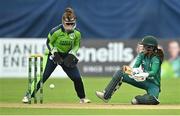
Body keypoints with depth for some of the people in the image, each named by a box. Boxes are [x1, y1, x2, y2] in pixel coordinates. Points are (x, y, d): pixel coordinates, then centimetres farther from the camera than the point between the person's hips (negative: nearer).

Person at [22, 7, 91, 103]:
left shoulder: (77, 33, -12)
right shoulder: (56, 31, -22)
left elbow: (76, 45, 4)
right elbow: (49, 43, -7)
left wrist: (71, 55, -11)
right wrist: (55, 53, -19)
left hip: (67, 56, 3)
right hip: (55, 54, -3)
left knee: (77, 78, -4)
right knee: (43, 76, -11)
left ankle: (82, 98, 15)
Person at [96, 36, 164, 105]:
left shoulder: (156, 58, -17)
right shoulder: (142, 55, 1)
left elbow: (154, 72, -31)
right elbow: (136, 66, -13)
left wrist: (145, 75, -52)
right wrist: (133, 70, -37)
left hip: (153, 84, -6)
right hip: (143, 81, 6)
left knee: (152, 99, -41)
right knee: (119, 73, -7)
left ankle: (138, 99, -10)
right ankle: (106, 96, -11)